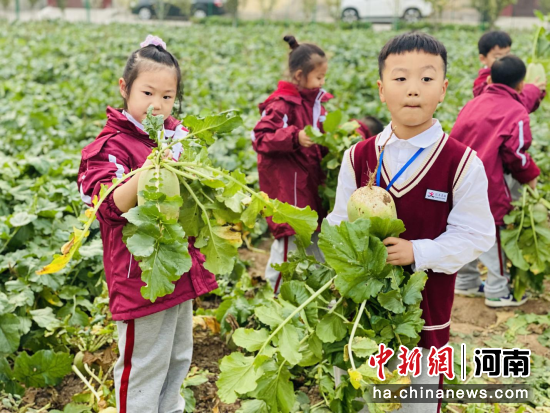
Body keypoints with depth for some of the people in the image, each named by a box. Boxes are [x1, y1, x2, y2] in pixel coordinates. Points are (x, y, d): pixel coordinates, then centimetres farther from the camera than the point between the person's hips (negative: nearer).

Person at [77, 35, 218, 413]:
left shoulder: (177, 134, 6)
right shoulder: (111, 145, -13)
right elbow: (113, 205, -27)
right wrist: (145, 175, -42)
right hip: (141, 274, -7)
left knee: (179, 356, 22)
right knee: (144, 363, 5)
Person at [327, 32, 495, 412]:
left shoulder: (463, 163, -10)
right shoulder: (359, 157, -2)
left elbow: (474, 235, -9)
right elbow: (340, 223, 6)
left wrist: (418, 253, -21)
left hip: (427, 304, -2)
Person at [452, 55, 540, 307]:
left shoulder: (472, 104, 8)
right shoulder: (516, 113, -10)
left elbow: (455, 140, 12)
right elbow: (515, 154, -11)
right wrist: (530, 176, 7)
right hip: (488, 188, -7)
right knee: (493, 239, 6)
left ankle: (466, 282, 33)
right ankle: (497, 292, 17)